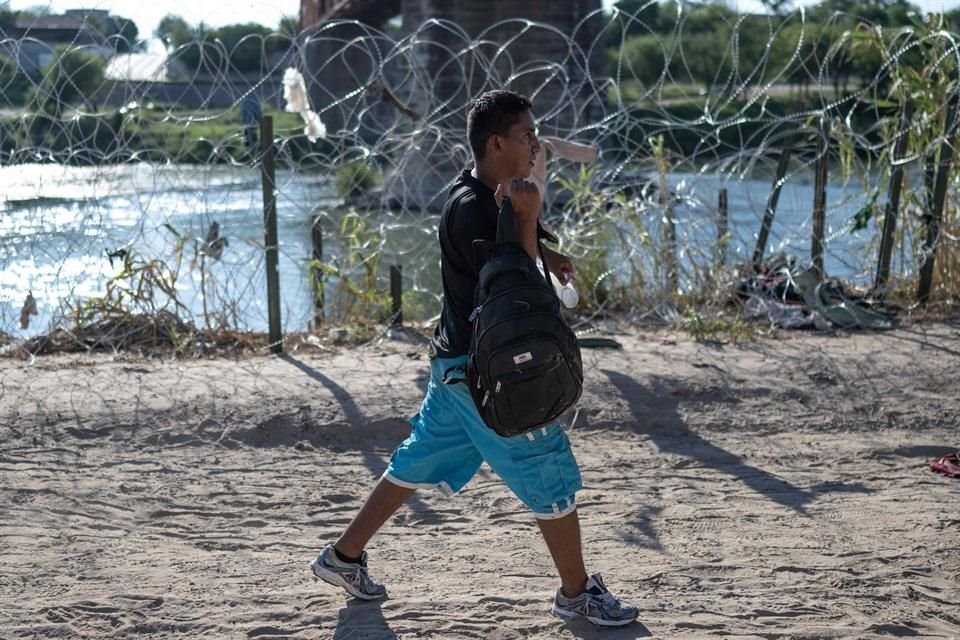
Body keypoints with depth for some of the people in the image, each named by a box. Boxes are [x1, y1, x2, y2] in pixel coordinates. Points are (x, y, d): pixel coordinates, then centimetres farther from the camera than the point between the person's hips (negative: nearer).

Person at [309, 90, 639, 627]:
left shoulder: (492, 197, 9)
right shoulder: (472, 209, -22)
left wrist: (542, 251, 13)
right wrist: (526, 219, -33)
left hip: (461, 366, 10)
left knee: (422, 461, 18)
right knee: (551, 473, 0)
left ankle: (344, 557, 27)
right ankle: (577, 593, 14)